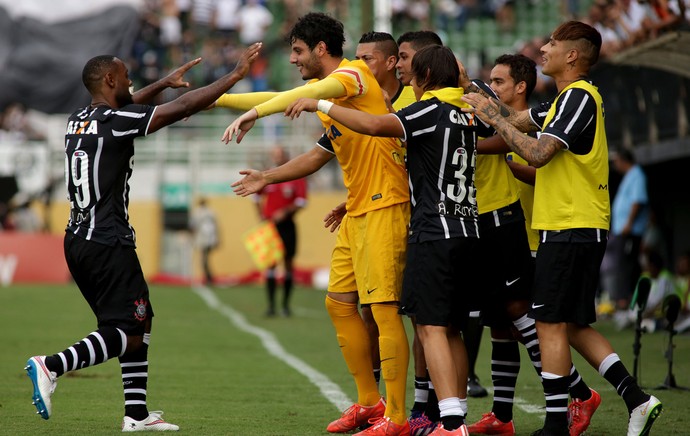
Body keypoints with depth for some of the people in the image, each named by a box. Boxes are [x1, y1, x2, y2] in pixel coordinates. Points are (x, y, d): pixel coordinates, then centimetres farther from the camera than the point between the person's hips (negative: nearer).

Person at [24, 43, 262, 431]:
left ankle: (137, 413, 13)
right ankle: (52, 366, -21)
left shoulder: (78, 120, 11)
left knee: (140, 322, 16)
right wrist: (237, 75, -5)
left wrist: (165, 83, 42)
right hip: (108, 243, -9)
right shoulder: (116, 122, -13)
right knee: (129, 333, -7)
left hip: (77, 239, 9)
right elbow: (184, 107, -13)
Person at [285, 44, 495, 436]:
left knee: (432, 327, -11)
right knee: (451, 330, 13)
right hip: (468, 230, 8)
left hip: (435, 233, -8)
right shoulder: (469, 113, 13)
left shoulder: (432, 110, -10)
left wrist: (321, 105, -17)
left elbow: (375, 125, -24)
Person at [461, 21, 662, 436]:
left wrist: (495, 119, -14)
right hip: (583, 229, 10)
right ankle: (637, 399, 8)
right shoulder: (569, 98, 18)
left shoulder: (578, 97, -14)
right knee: (574, 327, 12)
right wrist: (480, 96, 14)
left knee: (552, 325, -7)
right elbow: (517, 120, 22)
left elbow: (538, 153, -23)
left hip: (570, 229, -10)